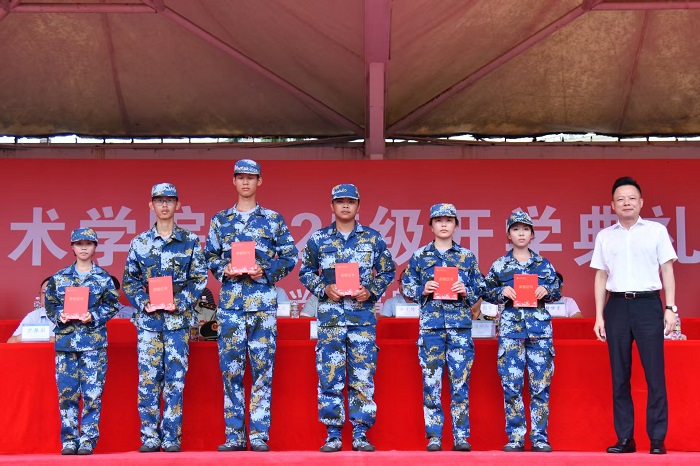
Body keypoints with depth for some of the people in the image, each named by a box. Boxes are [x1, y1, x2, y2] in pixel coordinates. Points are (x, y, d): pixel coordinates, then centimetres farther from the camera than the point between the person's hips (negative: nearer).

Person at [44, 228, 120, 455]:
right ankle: (69, 440, 8)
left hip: (94, 340, -1)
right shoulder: (59, 277, 10)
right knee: (66, 391, 0)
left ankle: (88, 440, 3)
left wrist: (93, 317, -12)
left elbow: (111, 306, 3)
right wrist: (59, 316, -9)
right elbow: (50, 304, 10)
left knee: (92, 392, -4)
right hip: (65, 340, 1)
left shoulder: (104, 278, 6)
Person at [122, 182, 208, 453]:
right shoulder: (140, 243, 9)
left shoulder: (190, 241, 6)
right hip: (148, 318, 1)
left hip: (178, 318, -1)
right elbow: (129, 280, 11)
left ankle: (172, 437, 4)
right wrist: (143, 303, -5)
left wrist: (180, 303, -9)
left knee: (175, 378, -1)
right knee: (148, 378, -1)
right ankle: (149, 437, 5)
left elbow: (199, 278, 3)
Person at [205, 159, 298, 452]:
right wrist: (224, 270, -5)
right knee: (231, 368, 0)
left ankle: (259, 436, 1)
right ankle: (234, 436, 5)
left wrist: (266, 272, -8)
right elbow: (209, 256, 14)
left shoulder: (273, 220, 9)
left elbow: (290, 257, 7)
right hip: (230, 301, 1)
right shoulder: (220, 220, 14)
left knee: (263, 368, -3)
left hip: (263, 301, -1)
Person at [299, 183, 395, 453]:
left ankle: (360, 434, 6)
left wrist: (371, 291, -5)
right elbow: (305, 272, 13)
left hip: (363, 316, 0)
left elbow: (387, 271, 11)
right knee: (329, 376, -2)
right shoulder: (318, 239, 8)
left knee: (363, 376, -1)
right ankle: (333, 435, 6)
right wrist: (325, 289, -4)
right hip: (330, 316, 0)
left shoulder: (373, 238, 7)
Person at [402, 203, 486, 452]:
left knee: (460, 379, -1)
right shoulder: (420, 256, 9)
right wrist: (423, 290, -8)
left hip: (460, 323, 0)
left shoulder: (467, 256, 10)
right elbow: (407, 287, 10)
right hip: (430, 323, 0)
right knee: (431, 380, -2)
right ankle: (434, 436, 4)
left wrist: (466, 291, -7)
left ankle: (461, 436, 4)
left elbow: (480, 289, 12)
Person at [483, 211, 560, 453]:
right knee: (511, 384, -4)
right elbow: (487, 292, 9)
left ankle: (540, 438, 5)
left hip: (539, 326, 1)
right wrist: (502, 293, -10)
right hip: (511, 326, 0)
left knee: (540, 384, -1)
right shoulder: (500, 265, 8)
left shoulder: (543, 264, 10)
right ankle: (515, 438, 3)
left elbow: (557, 291, 13)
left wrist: (546, 291, -8)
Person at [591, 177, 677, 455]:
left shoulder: (657, 231, 5)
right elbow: (601, 277, 13)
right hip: (617, 306, 2)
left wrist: (670, 309, -3)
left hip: (648, 304, -2)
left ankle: (657, 439, -1)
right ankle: (625, 438, 10)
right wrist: (599, 316, 7)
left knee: (654, 373, -5)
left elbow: (667, 271, 5)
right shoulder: (604, 236, 11)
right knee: (619, 375, 4)